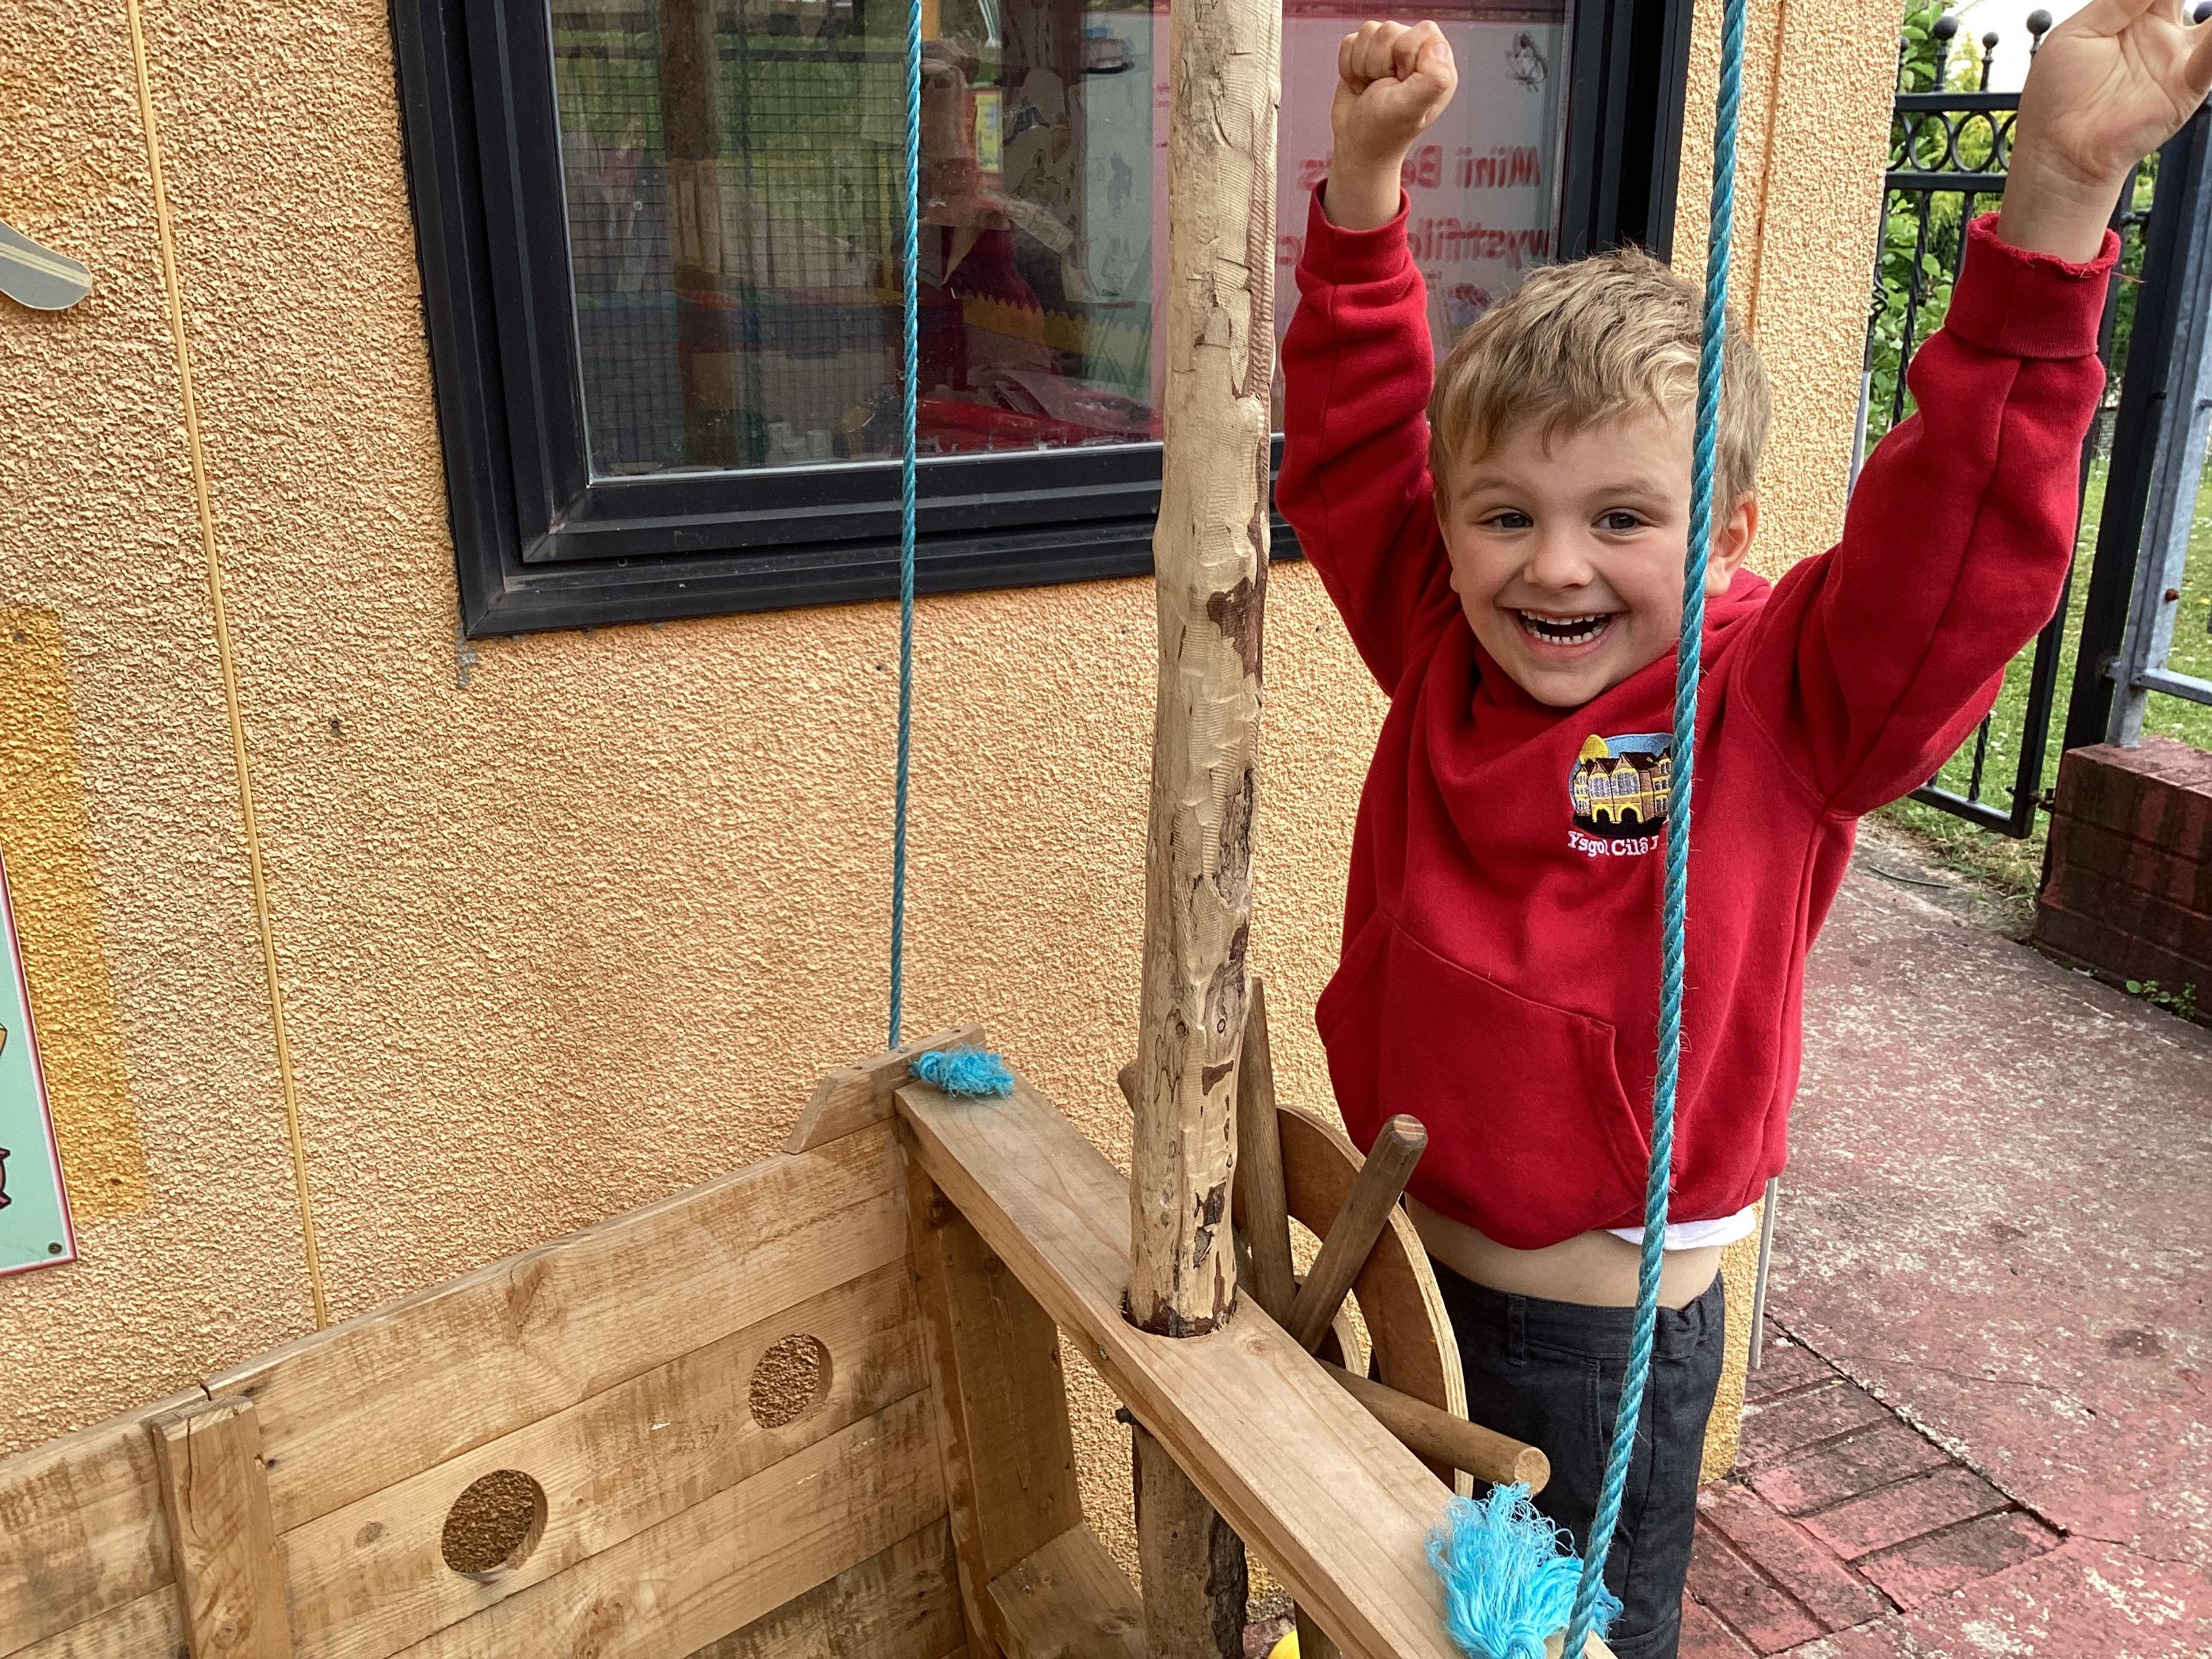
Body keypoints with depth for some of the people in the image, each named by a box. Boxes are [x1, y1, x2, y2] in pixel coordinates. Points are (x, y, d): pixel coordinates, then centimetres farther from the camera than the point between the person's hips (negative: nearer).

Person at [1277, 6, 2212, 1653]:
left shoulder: (1783, 707, -16)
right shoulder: (1437, 649, -5)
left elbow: (1959, 539, -30)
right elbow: (1356, 440, 0)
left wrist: (2058, 197, -38)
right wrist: (1368, 173, -8)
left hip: (1613, 1325, -4)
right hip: (1408, 1261, 4)